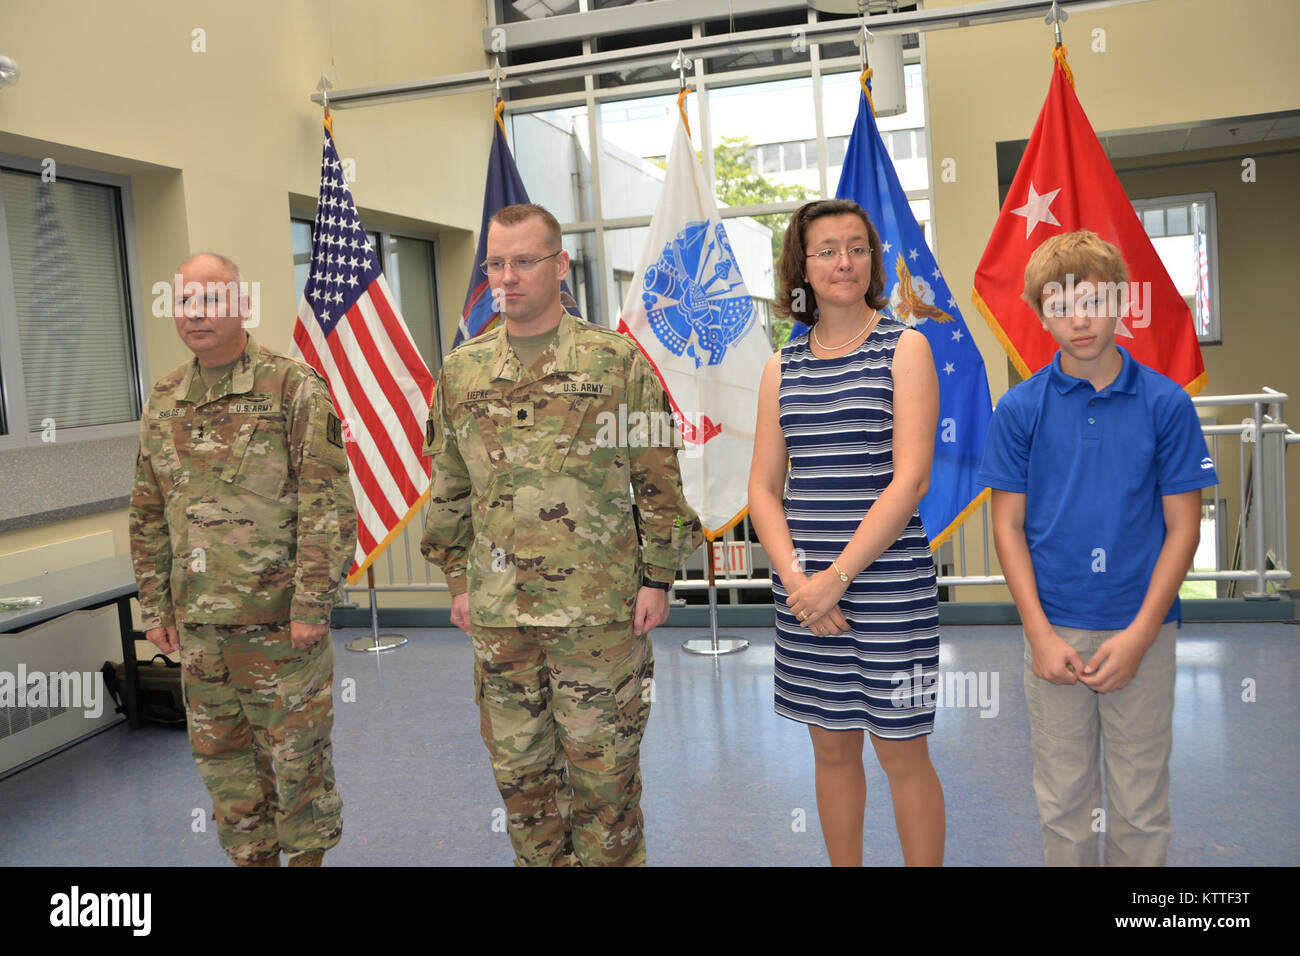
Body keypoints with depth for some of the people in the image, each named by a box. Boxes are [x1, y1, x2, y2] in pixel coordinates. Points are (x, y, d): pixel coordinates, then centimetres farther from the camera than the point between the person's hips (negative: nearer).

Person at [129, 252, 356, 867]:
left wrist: (311, 606, -16)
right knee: (222, 755, 15)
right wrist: (155, 606, 12)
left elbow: (329, 508, -13)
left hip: (280, 615, -5)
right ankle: (252, 858, 32)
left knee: (296, 753, 6)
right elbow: (148, 516, 16)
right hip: (197, 621, 6)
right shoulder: (163, 402, 10)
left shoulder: (294, 388, -9)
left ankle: (307, 855, 25)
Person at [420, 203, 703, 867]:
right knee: (519, 771, 15)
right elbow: (449, 490, 14)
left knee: (604, 769, 8)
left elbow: (657, 479, -2)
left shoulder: (617, 360, -2)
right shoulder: (460, 372, 8)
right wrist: (458, 579, 12)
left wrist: (658, 576, -5)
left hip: (601, 608, -3)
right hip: (497, 612, 4)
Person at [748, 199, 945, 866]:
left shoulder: (905, 347, -2)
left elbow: (910, 479, -11)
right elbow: (763, 489, 7)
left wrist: (836, 577, -15)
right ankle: (843, 866, 32)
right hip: (804, 586, 4)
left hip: (887, 581, -4)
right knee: (831, 746, 14)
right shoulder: (782, 368, 9)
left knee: (901, 752, 4)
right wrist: (795, 578, -8)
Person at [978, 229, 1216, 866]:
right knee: (1063, 802, 12)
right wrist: (1041, 634, -8)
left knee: (1141, 806, 13)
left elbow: (1182, 527, -3)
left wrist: (1139, 635, -10)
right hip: (1054, 631, 0)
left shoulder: (1165, 403, -4)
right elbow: (1008, 526, -1)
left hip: (1142, 630, 0)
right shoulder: (1020, 408, -3)